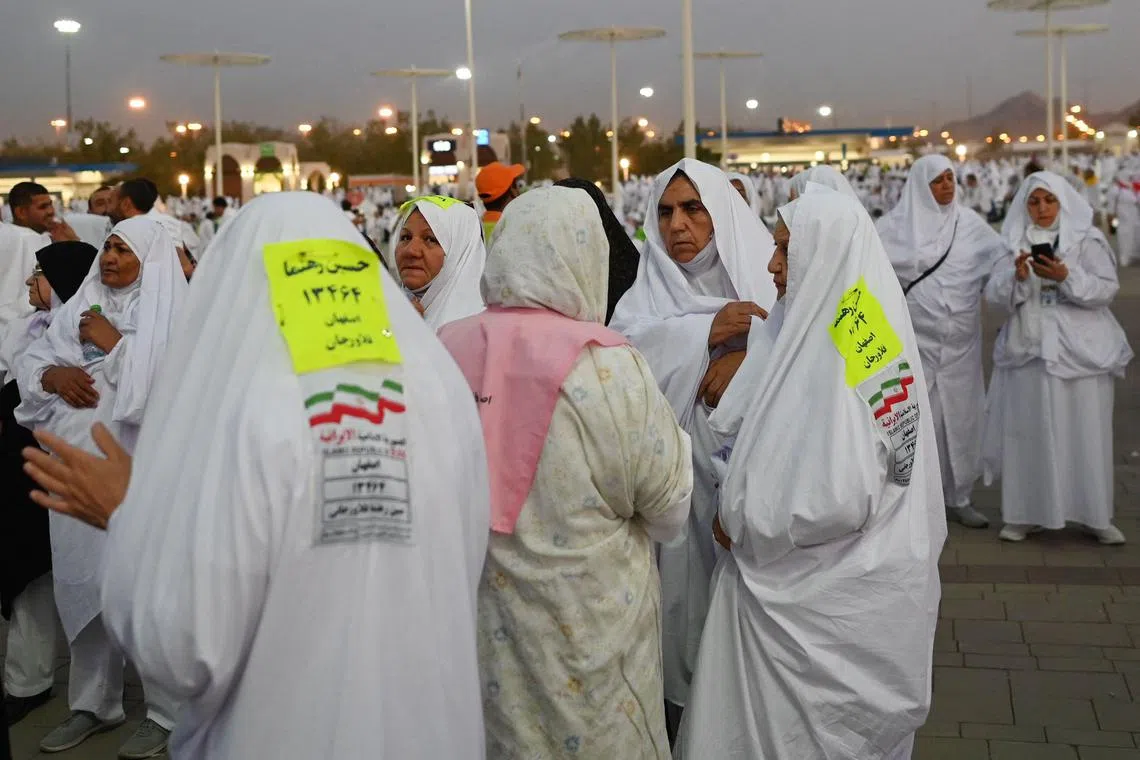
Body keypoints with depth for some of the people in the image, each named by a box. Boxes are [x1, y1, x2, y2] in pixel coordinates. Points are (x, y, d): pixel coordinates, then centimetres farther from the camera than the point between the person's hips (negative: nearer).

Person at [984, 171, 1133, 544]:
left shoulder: (1088, 240, 3)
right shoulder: (1013, 242, 9)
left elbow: (1106, 289, -6)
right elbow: (994, 294, 1)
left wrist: (1066, 277, -20)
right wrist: (1017, 277, -18)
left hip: (1080, 350, -1)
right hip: (1029, 348, 1)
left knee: (1085, 433, 0)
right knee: (1027, 432, 1)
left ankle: (1095, 515, 12)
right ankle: (1026, 513, 11)